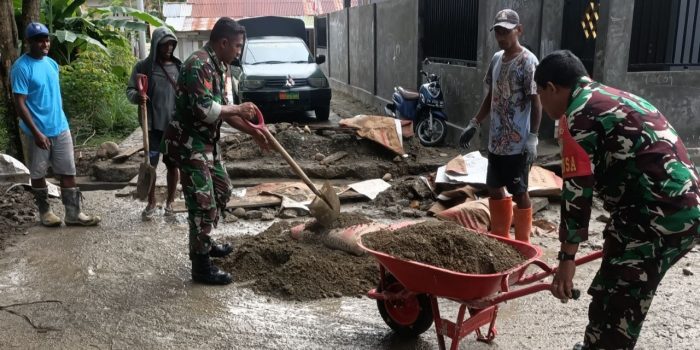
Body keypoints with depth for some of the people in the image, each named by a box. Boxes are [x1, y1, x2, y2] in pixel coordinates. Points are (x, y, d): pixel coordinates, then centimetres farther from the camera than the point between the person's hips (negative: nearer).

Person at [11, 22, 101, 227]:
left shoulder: (52, 64, 8)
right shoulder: (21, 67, -13)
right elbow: (20, 103, -16)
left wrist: (60, 120, 18)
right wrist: (36, 132, -21)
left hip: (61, 128, 6)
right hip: (39, 131, -6)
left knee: (68, 171, 5)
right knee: (38, 173, 10)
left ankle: (73, 214, 11)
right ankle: (44, 211, 25)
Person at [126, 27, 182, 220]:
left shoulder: (179, 67, 7)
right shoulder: (144, 66, 1)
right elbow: (130, 90, 1)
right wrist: (137, 96, -21)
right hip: (153, 125, -2)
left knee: (173, 164, 8)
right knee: (151, 164, 3)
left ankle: (170, 202, 23)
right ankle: (151, 204, 19)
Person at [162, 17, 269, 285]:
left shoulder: (217, 66, 11)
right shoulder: (199, 64, -21)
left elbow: (221, 109, 17)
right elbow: (204, 109, -30)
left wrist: (252, 131, 12)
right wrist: (238, 109, -17)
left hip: (206, 142, 10)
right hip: (188, 144, -10)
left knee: (222, 190, 21)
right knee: (203, 203, -7)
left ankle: (204, 242, 38)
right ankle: (201, 266, 5)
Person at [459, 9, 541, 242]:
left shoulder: (528, 62, -12)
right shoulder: (496, 59, 10)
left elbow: (536, 102, -14)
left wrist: (532, 138, -21)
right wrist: (474, 124, 15)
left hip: (518, 144, -8)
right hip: (496, 141, 8)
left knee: (519, 193, 2)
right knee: (494, 189, 15)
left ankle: (522, 245, 15)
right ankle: (500, 238, 29)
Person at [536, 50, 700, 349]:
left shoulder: (579, 116, -10)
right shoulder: (613, 99, 20)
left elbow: (577, 191, -15)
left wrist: (567, 257, -9)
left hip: (658, 219, -10)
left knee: (615, 309, 1)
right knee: (609, 295, 23)